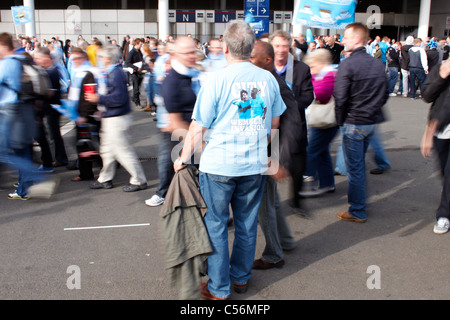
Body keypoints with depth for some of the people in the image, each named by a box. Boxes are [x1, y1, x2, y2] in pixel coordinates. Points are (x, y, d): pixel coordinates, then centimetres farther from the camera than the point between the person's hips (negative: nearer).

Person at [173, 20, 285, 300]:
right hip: (255, 165, 4)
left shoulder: (217, 81, -12)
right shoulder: (268, 79, 1)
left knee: (216, 225, 8)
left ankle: (219, 288, 18)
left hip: (219, 166, -4)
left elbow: (198, 128, -9)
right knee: (247, 224, 16)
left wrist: (183, 159, 5)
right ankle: (241, 278, 33)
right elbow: (275, 122, 12)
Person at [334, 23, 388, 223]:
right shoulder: (378, 64, 6)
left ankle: (357, 212, 11)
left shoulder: (347, 64, -16)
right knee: (359, 164, 22)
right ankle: (358, 200, 35)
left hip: (354, 123, -7)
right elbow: (384, 95, 13)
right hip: (372, 122, 7)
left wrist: (340, 121, -5)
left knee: (354, 168, 2)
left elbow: (340, 98, -17)